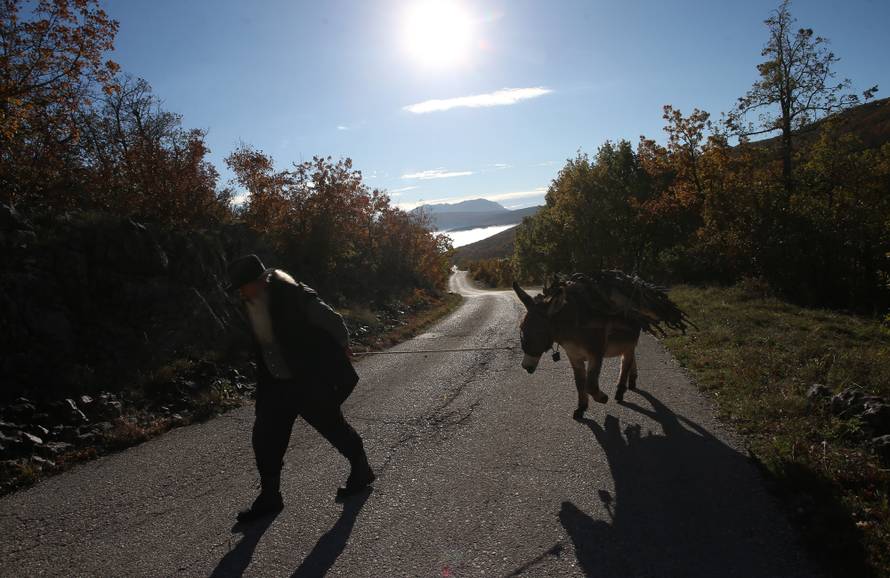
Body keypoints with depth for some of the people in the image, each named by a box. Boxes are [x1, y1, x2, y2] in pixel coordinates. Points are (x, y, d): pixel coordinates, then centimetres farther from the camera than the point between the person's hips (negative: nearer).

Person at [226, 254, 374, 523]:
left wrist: (341, 350, 2)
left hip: (312, 380, -6)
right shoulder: (250, 303, -1)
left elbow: (332, 321, -13)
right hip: (278, 384, 7)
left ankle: (361, 471, 33)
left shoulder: (293, 296, -23)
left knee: (333, 426, 8)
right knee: (264, 436, 4)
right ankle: (269, 496, 21)